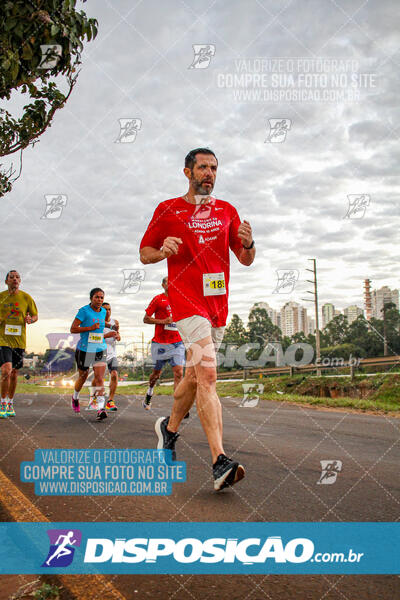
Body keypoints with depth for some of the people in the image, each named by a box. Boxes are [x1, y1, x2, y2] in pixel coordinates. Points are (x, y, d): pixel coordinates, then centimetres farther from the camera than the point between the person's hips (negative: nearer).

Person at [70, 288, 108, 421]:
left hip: (100, 349, 4)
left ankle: (101, 408, -16)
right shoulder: (84, 311, -11)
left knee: (99, 378, -10)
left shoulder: (103, 311, 8)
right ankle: (75, 398, 44)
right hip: (84, 349, -3)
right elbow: (73, 329, -15)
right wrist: (90, 328, -22)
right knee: (83, 376, 14)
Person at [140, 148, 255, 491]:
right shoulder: (168, 210, 4)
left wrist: (248, 243, -10)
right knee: (207, 375, -20)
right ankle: (220, 462, -23)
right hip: (186, 300, -5)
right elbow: (144, 253, 9)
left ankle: (170, 427, 40)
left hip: (218, 304, 5)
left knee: (195, 376, 16)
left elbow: (246, 260, 13)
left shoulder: (226, 211, 15)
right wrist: (162, 251, -14)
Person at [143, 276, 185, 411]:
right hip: (160, 343, -2)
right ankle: (149, 392, 42)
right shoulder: (158, 299, 0)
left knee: (179, 372, -11)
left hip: (177, 343, 2)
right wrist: (163, 321, -13)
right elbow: (146, 319, -1)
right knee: (157, 372, 13)